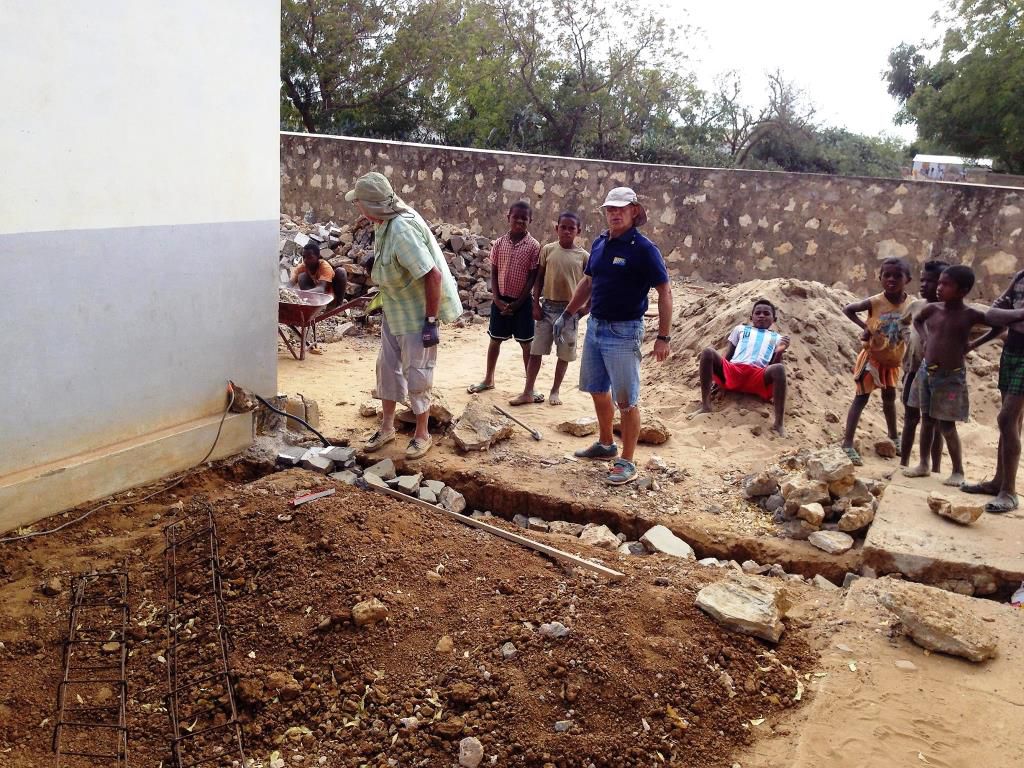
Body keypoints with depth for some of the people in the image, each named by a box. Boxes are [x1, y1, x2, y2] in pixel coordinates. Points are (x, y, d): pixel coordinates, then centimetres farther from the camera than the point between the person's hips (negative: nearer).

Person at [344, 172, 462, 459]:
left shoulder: (402, 230, -31)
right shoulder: (385, 222, -3)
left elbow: (433, 275, -31)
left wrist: (431, 322, -27)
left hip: (418, 314, -9)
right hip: (394, 311, 9)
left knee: (416, 375, 3)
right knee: (387, 367, 15)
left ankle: (422, 435, 21)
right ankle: (387, 427, 30)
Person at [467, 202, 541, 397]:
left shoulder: (534, 246, -8)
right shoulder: (499, 243, 0)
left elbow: (532, 278, -8)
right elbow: (494, 273, 3)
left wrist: (517, 303, -12)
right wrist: (497, 299, -7)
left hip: (522, 301, -3)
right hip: (500, 300, 3)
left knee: (527, 343, 4)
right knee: (495, 339, 13)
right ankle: (488, 379, 27)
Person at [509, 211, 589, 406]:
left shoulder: (583, 256, -1)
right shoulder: (548, 250, 1)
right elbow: (539, 278, 4)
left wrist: (586, 306, -7)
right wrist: (536, 304, -1)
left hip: (569, 309, -1)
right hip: (547, 306, 1)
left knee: (564, 353, 7)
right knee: (536, 350, 3)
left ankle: (555, 390, 23)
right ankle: (528, 392, 10)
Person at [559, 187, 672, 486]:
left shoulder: (643, 249, -13)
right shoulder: (599, 243, 7)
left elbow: (664, 293, -13)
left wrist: (663, 337, -16)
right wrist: (567, 315, 20)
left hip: (623, 332, -7)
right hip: (595, 326, 7)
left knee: (626, 400, -1)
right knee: (598, 390, 18)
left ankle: (627, 463, 8)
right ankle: (606, 444, 37)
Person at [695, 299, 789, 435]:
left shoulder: (777, 338, 30)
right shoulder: (741, 329, 33)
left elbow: (774, 365, 17)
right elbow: (727, 356, 25)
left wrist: (780, 352, -3)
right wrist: (718, 371, 6)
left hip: (758, 376, -1)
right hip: (732, 371, 1)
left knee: (779, 369, -35)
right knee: (708, 352, -25)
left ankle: (778, 424, -41)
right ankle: (705, 406, -31)